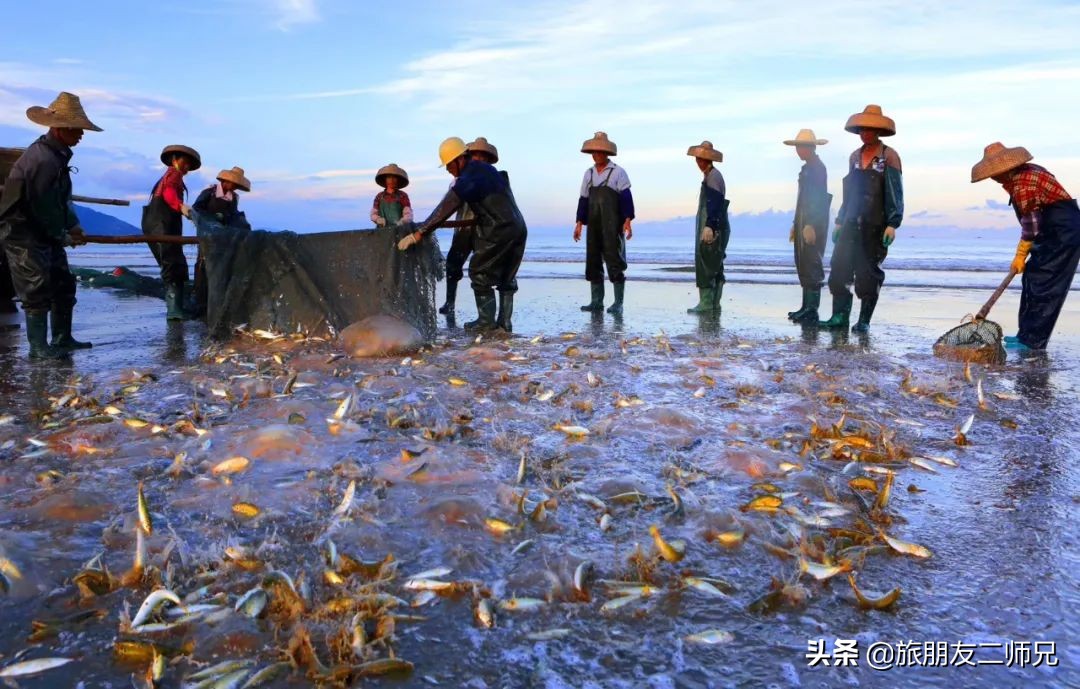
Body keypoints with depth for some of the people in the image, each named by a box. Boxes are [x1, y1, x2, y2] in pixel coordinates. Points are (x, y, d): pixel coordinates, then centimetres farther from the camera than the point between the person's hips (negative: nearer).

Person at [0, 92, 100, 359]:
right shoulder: (44, 159, -24)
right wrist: (63, 236, -9)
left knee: (64, 283, 12)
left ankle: (62, 339, 21)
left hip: (45, 232, 10)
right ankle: (38, 346, 2)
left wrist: (73, 226, 7)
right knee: (38, 288, -7)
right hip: (23, 233, -10)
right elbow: (44, 207, -21)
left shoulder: (56, 152, 9)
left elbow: (61, 198, 15)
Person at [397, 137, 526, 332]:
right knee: (507, 278, 15)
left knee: (480, 273, 4)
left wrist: (419, 233, -17)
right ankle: (505, 321, 17)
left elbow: (445, 209, -17)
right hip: (519, 229, 9)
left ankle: (486, 320, 8)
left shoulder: (468, 178, -13)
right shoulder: (486, 169, 15)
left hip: (498, 232, -9)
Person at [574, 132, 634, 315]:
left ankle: (618, 303, -3)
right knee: (593, 261, 6)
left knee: (615, 262, -6)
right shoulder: (589, 173, 15)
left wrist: (628, 220, -15)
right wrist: (579, 223, 11)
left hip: (613, 226, -5)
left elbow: (626, 197, -6)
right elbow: (583, 199, 16)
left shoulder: (618, 172, 0)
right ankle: (596, 301, 13)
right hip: (594, 225, 6)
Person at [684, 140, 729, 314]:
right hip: (712, 228, 11)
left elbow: (715, 202, -21)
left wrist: (709, 226, -27)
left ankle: (706, 303, -12)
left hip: (713, 229, -11)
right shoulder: (710, 176, 19)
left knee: (705, 265, -11)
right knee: (714, 267, 12)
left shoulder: (713, 176, -11)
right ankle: (714, 303, 17)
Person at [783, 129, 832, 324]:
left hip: (813, 225, -10)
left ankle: (812, 310, -7)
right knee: (803, 265, 12)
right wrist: (796, 224, 21)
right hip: (803, 223, 10)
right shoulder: (807, 168, 18)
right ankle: (806, 307, 18)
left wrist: (810, 225, -24)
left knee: (812, 265, -9)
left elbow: (818, 198, -19)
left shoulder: (818, 168, -11)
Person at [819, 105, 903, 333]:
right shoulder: (855, 157, 15)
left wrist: (892, 224, -14)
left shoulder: (888, 156, -3)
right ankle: (839, 317, 0)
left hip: (876, 226, -5)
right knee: (839, 269, -4)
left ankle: (864, 321, 10)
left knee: (869, 273, 2)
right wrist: (839, 221, 15)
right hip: (851, 224, 5)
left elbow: (895, 193, -7)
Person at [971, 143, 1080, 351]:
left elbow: (1030, 224, -16)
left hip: (1062, 233, -10)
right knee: (1032, 278, 12)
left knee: (1042, 285, -8)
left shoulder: (1022, 183, -21)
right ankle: (1028, 334, 18)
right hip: (1058, 231, 10)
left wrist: (1020, 255, -5)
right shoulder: (1025, 172, 10)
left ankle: (1032, 341, -4)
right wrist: (1024, 251, 13)